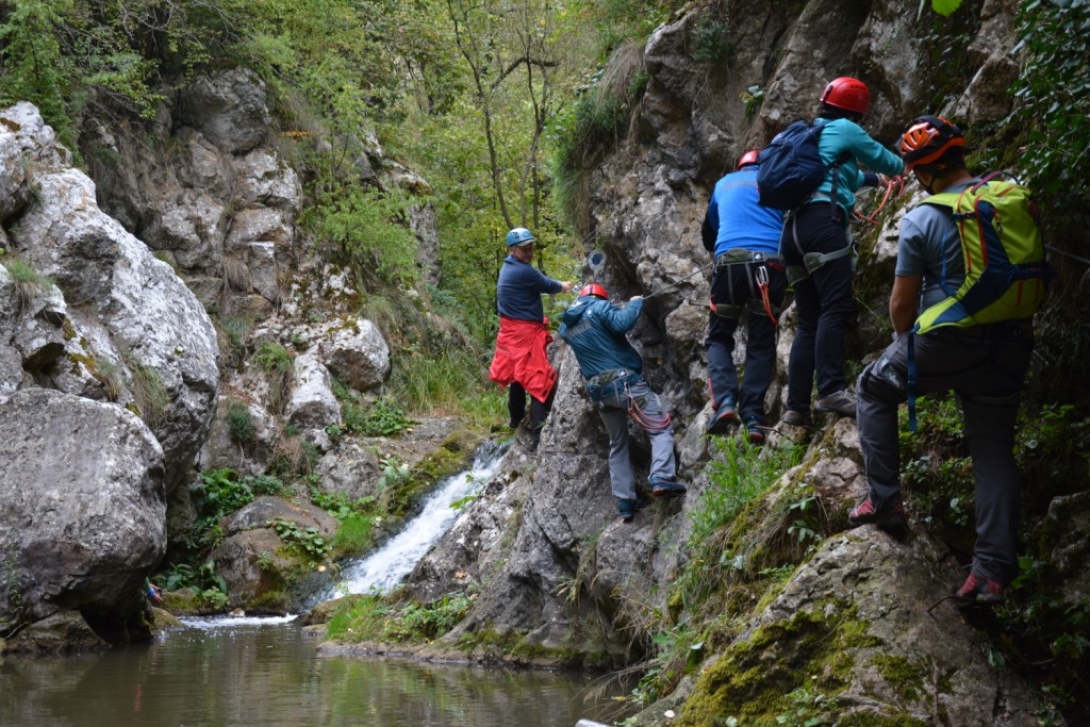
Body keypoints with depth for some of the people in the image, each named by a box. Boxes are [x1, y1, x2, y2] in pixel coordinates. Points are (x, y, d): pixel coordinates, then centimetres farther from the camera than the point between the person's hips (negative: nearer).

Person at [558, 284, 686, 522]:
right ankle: (661, 478, -23)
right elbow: (623, 323, -21)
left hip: (600, 392, 6)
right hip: (625, 382, -6)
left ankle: (625, 501, 11)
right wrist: (635, 303, -3)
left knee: (617, 445, 18)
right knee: (661, 428, -1)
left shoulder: (566, 326, 15)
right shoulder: (599, 307, -3)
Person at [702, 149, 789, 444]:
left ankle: (724, 401, -12)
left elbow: (708, 229, 38)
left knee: (719, 337, 12)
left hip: (729, 261, 0)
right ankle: (753, 415, -10)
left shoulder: (724, 184, 26)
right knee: (762, 342, 6)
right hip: (771, 262, 0)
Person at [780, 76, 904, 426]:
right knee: (836, 308, -19)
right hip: (822, 221, -8)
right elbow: (890, 163, 17)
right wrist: (899, 165, 39)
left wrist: (867, 179, 61)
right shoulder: (844, 130, 8)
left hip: (792, 229, 8)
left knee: (809, 322, 6)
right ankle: (831, 390, -34)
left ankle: (797, 406, -2)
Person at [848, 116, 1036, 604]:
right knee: (995, 451, 10)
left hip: (944, 344, -4)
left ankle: (884, 500, 17)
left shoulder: (922, 220, -11)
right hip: (1009, 347, 4)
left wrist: (906, 343, 14)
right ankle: (994, 569, 3)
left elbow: (902, 303, -5)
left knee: (874, 388, 23)